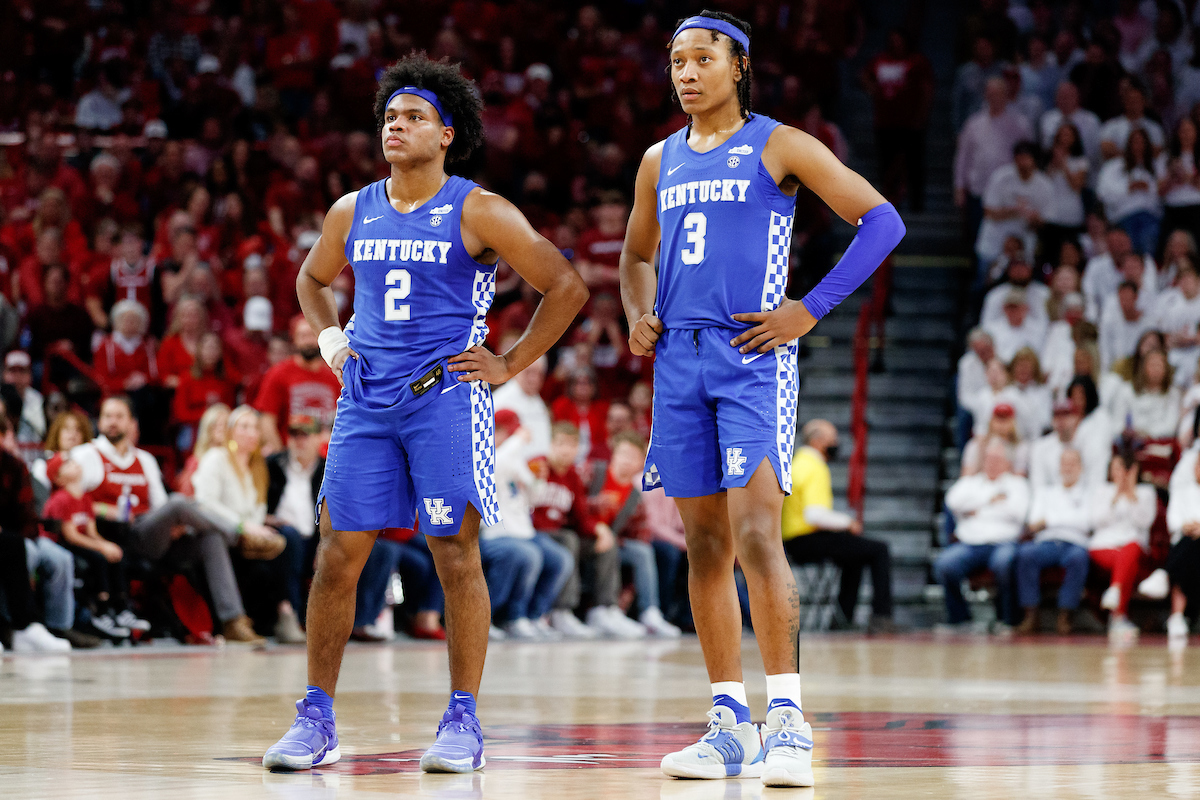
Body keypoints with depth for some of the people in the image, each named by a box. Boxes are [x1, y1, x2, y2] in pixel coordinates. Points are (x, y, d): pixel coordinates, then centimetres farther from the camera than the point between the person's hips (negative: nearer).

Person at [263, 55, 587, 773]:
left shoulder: (479, 213, -5)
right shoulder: (353, 213, 9)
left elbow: (568, 288, -5)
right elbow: (313, 278, 30)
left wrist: (510, 364, -6)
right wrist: (330, 338, 13)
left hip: (447, 396, -4)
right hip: (367, 400, 4)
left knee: (456, 555, -5)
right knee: (338, 555, 0)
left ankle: (463, 721, 3)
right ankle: (317, 720, 7)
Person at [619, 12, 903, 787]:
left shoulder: (779, 146, -1)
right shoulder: (662, 161, 16)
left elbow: (882, 220, -6)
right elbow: (637, 253, 32)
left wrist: (811, 309, -11)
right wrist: (638, 316, 11)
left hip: (752, 357, -6)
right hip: (679, 360, 6)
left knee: (756, 533, -16)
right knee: (705, 543, 6)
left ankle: (788, 721, -16)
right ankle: (730, 724, 11)